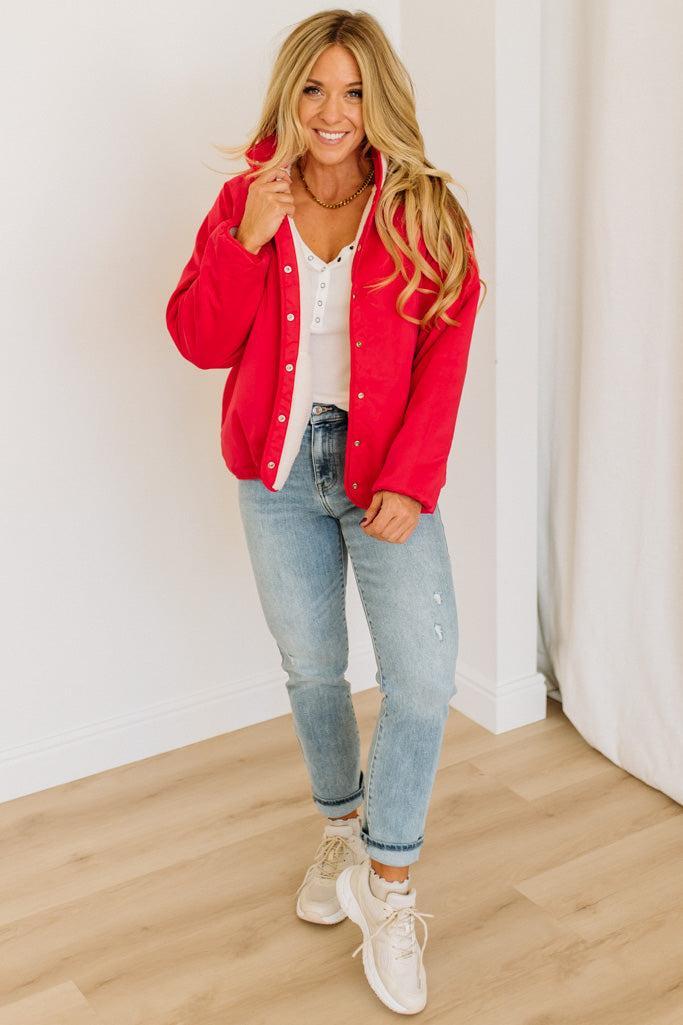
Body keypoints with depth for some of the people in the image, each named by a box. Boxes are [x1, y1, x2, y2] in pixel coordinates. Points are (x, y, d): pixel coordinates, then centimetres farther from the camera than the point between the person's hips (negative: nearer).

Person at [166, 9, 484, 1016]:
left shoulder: (425, 210, -3)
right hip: (281, 470, 2)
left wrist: (412, 481, -17)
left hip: (384, 471, -1)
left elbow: (444, 357, -7)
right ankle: (343, 829, 39)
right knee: (312, 671, 13)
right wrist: (247, 239, -19)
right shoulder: (245, 199, 2)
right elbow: (198, 341, -5)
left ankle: (386, 886, 11)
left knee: (423, 683, -9)